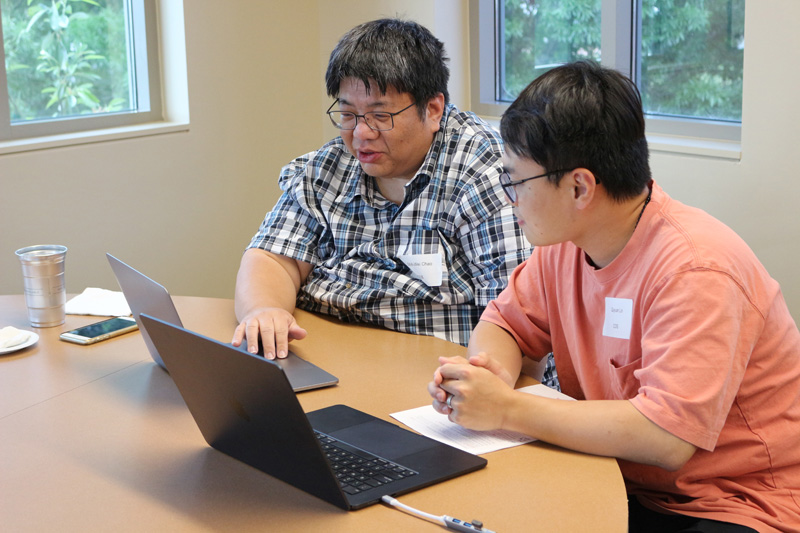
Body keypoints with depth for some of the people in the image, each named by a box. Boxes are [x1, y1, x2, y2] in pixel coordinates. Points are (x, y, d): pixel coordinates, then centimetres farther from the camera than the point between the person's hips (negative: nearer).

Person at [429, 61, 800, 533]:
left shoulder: (694, 271, -25)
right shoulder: (565, 240, 1)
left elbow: (666, 438, -32)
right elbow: (504, 322, 13)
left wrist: (507, 409, -25)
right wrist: (491, 374, -11)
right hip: (626, 485, 7)